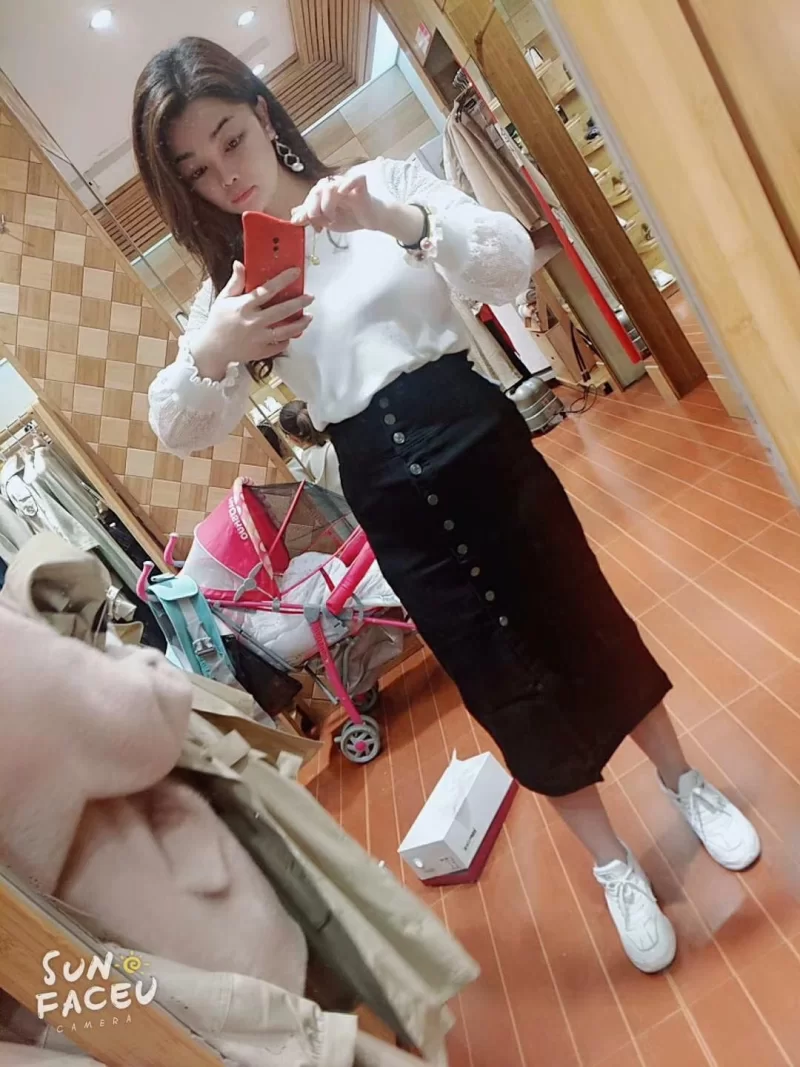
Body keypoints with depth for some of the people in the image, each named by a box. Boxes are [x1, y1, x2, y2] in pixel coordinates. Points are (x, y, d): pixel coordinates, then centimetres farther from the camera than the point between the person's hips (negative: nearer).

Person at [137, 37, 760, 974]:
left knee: (585, 623, 12)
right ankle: (613, 866, 34)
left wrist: (397, 219, -28)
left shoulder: (385, 181, 3)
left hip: (479, 446, -1)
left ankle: (684, 782, 43)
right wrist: (209, 352, -21)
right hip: (390, 500, 2)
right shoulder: (229, 282, 8)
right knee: (504, 682, 9)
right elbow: (181, 431, 1)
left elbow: (512, 265, -10)